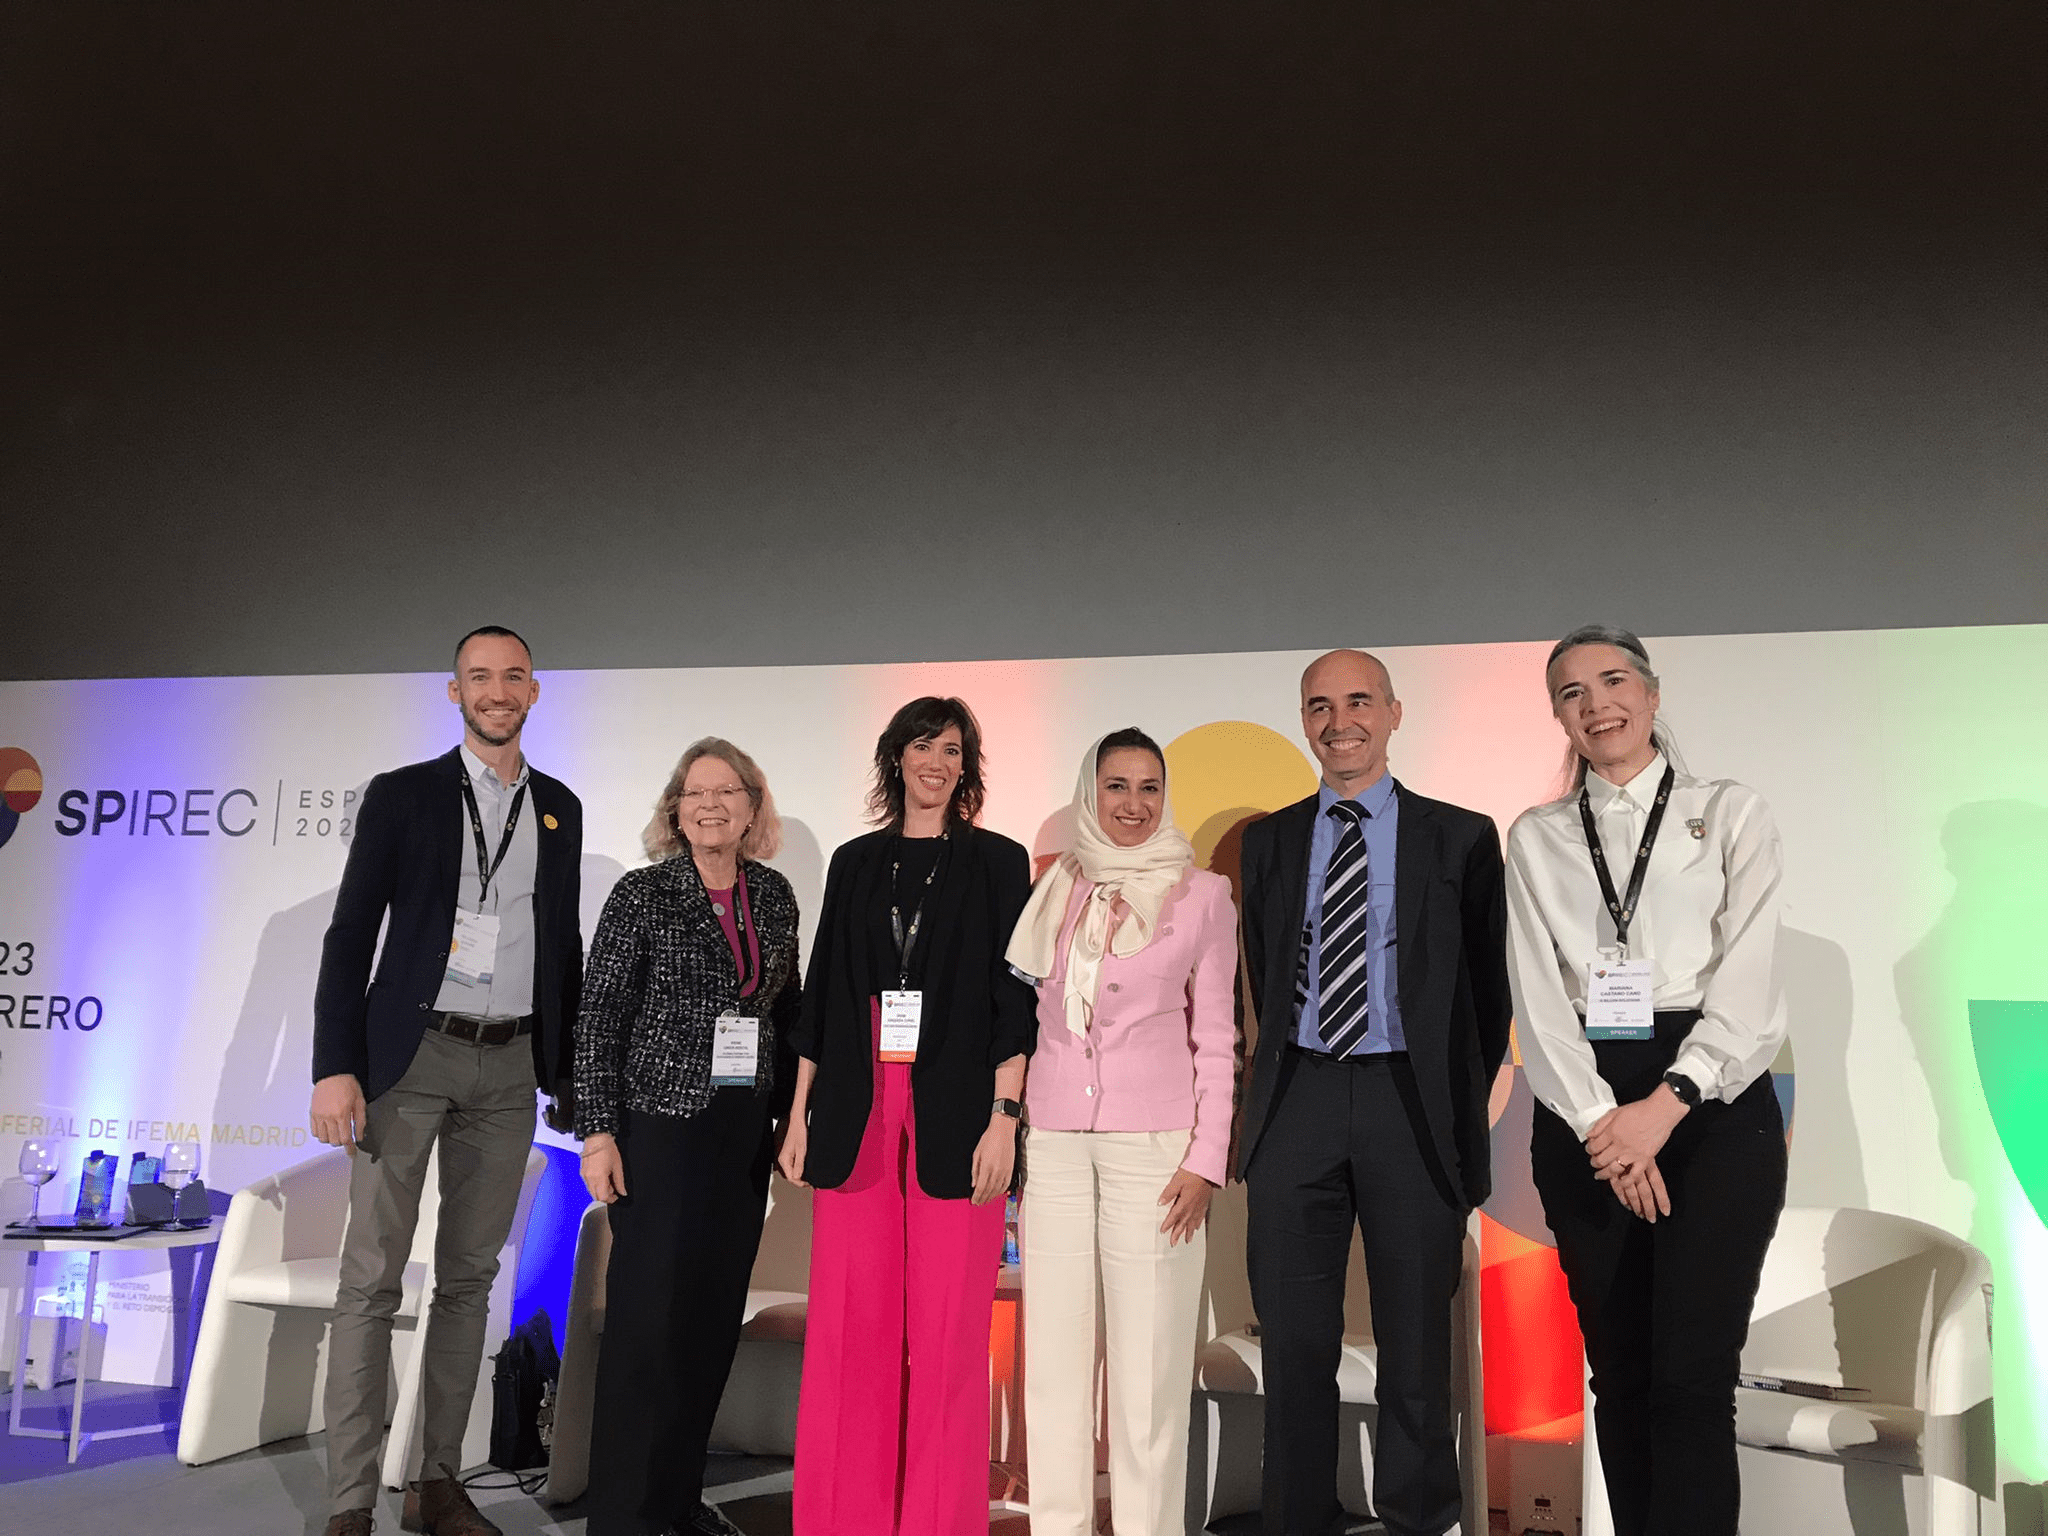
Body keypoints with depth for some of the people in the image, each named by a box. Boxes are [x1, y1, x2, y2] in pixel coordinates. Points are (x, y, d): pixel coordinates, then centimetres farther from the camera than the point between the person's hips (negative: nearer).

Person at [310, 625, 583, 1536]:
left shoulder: (560, 808, 11)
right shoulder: (401, 795, 1)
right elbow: (350, 936, -3)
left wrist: (572, 1066, 12)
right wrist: (334, 1069, -12)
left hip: (509, 1066, 3)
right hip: (411, 1054, -3)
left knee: (469, 1278, 9)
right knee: (372, 1279, -2)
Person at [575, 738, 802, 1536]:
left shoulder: (774, 896, 6)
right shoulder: (642, 892, -6)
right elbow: (600, 1015, -7)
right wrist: (598, 1131, -11)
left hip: (746, 1133, 5)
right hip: (661, 1126, -5)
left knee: (716, 1316, 11)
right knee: (646, 1318, 1)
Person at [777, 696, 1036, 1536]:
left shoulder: (997, 862, 4)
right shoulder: (856, 863, 13)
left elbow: (1013, 998, -1)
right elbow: (823, 992, 13)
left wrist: (1004, 1118, -9)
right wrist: (800, 1112, 9)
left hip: (953, 1114, -2)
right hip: (856, 1113, 3)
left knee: (945, 1332, 0)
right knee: (851, 1325, 5)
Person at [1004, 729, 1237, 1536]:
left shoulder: (1202, 894, 2)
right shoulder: (1054, 888, 9)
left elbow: (1216, 1035, 2)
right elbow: (1028, 1011, 12)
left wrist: (1207, 1158, -5)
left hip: (1152, 1137, -3)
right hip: (1054, 1136, 3)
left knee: (1149, 1354, 0)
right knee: (1054, 1348, 8)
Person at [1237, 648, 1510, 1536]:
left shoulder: (1461, 838, 3)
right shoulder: (1268, 842, 10)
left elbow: (1488, 988, 6)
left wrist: (1459, 1103, 5)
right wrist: (1290, 1082, 13)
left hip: (1412, 1103, -2)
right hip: (1297, 1102, 2)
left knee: (1417, 1338, 8)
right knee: (1294, 1340, 7)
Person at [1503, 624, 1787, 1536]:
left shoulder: (1731, 814, 7)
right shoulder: (1535, 838, 12)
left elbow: (1748, 982, -4)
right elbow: (1537, 993, 2)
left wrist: (1666, 1104, -15)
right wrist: (1601, 1122, -11)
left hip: (1712, 1108, -2)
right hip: (1584, 1115, 2)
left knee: (1692, 1377, -7)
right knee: (1618, 1373, 8)